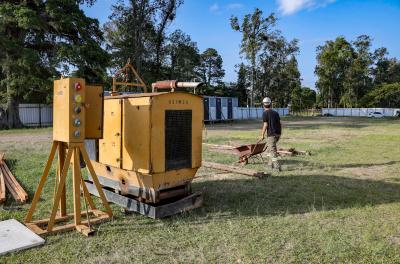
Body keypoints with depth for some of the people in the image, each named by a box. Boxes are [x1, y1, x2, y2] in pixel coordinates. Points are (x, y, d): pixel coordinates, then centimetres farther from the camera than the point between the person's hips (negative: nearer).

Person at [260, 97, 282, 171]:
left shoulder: (265, 113, -4)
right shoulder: (275, 112, 15)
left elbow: (266, 125, -10)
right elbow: (280, 124, 14)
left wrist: (262, 135, -4)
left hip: (271, 134, -7)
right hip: (278, 133, 7)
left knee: (272, 151, -4)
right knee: (269, 147, 22)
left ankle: (277, 167, -6)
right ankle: (271, 163, 23)